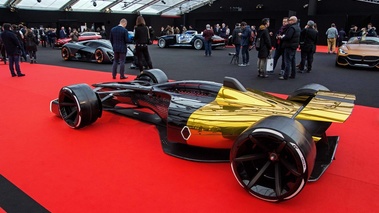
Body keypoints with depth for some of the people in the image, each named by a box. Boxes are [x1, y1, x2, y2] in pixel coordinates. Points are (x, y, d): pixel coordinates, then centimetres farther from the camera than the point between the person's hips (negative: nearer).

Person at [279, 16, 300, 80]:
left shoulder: (292, 27, -18)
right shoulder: (298, 27, 14)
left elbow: (288, 37, -27)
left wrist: (282, 37, -9)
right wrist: (284, 36, 8)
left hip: (289, 46, -10)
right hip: (294, 46, 10)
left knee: (287, 61, -7)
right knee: (293, 61, 15)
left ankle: (285, 76, -5)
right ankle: (293, 74, 22)